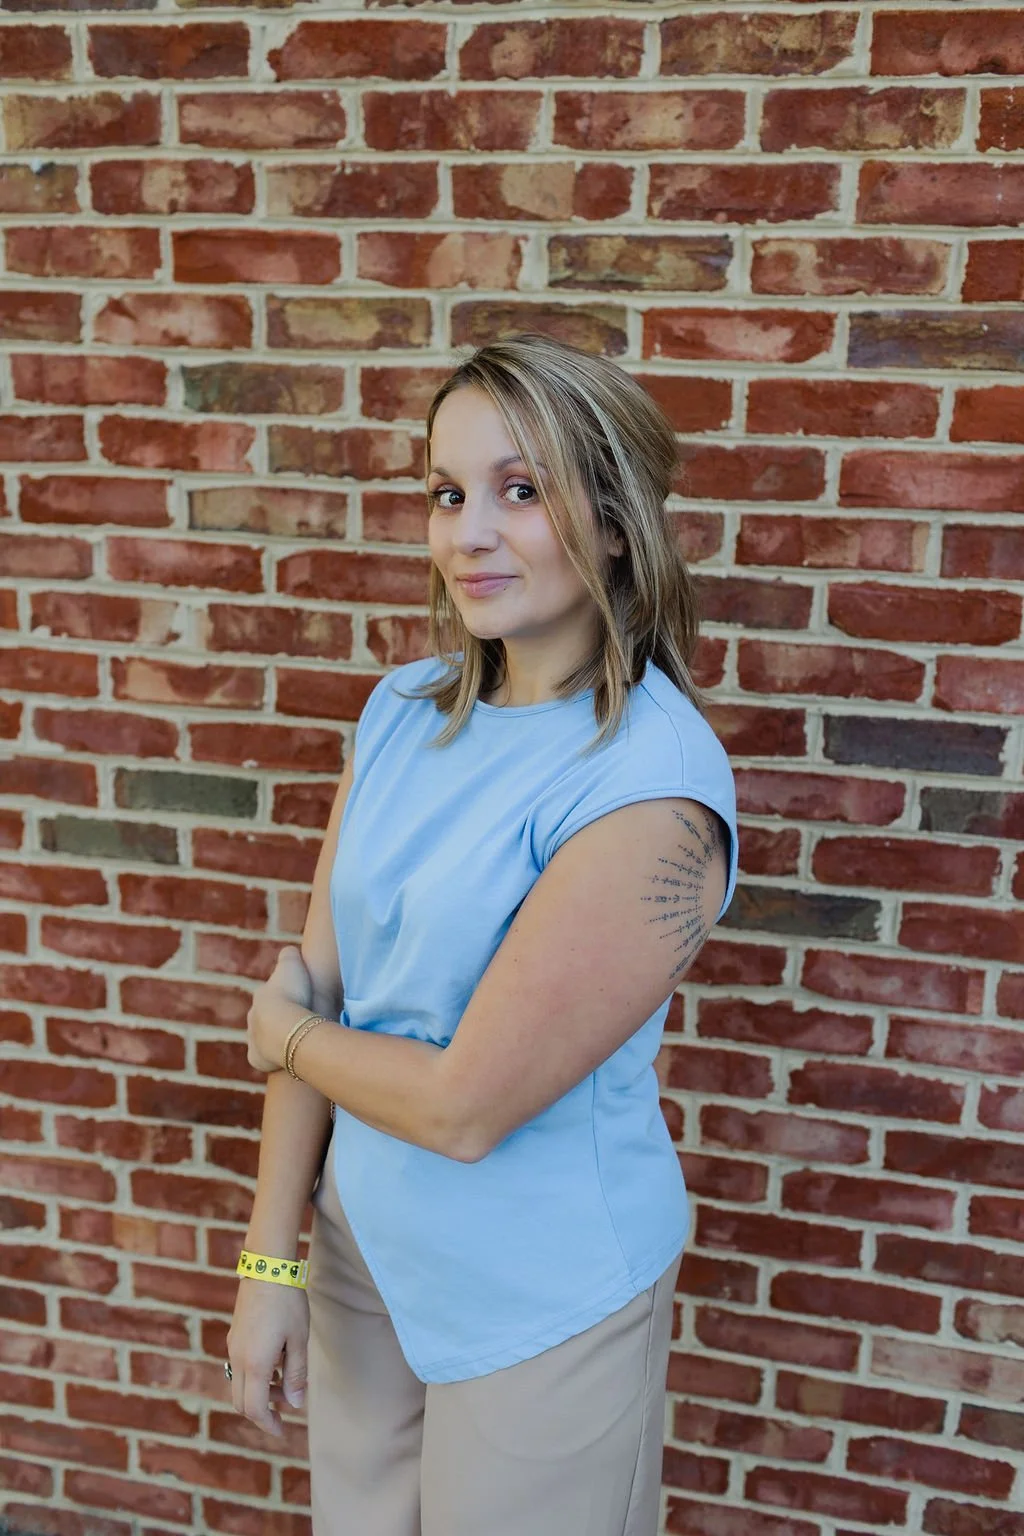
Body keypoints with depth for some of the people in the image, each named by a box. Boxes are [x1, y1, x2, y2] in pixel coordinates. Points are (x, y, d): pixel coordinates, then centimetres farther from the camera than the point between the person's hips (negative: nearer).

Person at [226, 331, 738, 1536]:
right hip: (364, 1244, 6)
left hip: (543, 1300, -5)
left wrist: (284, 1035, -7)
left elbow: (467, 1108, -25)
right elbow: (313, 981, -2)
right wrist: (267, 1264, -2)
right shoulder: (405, 708, -4)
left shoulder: (651, 788, -26)